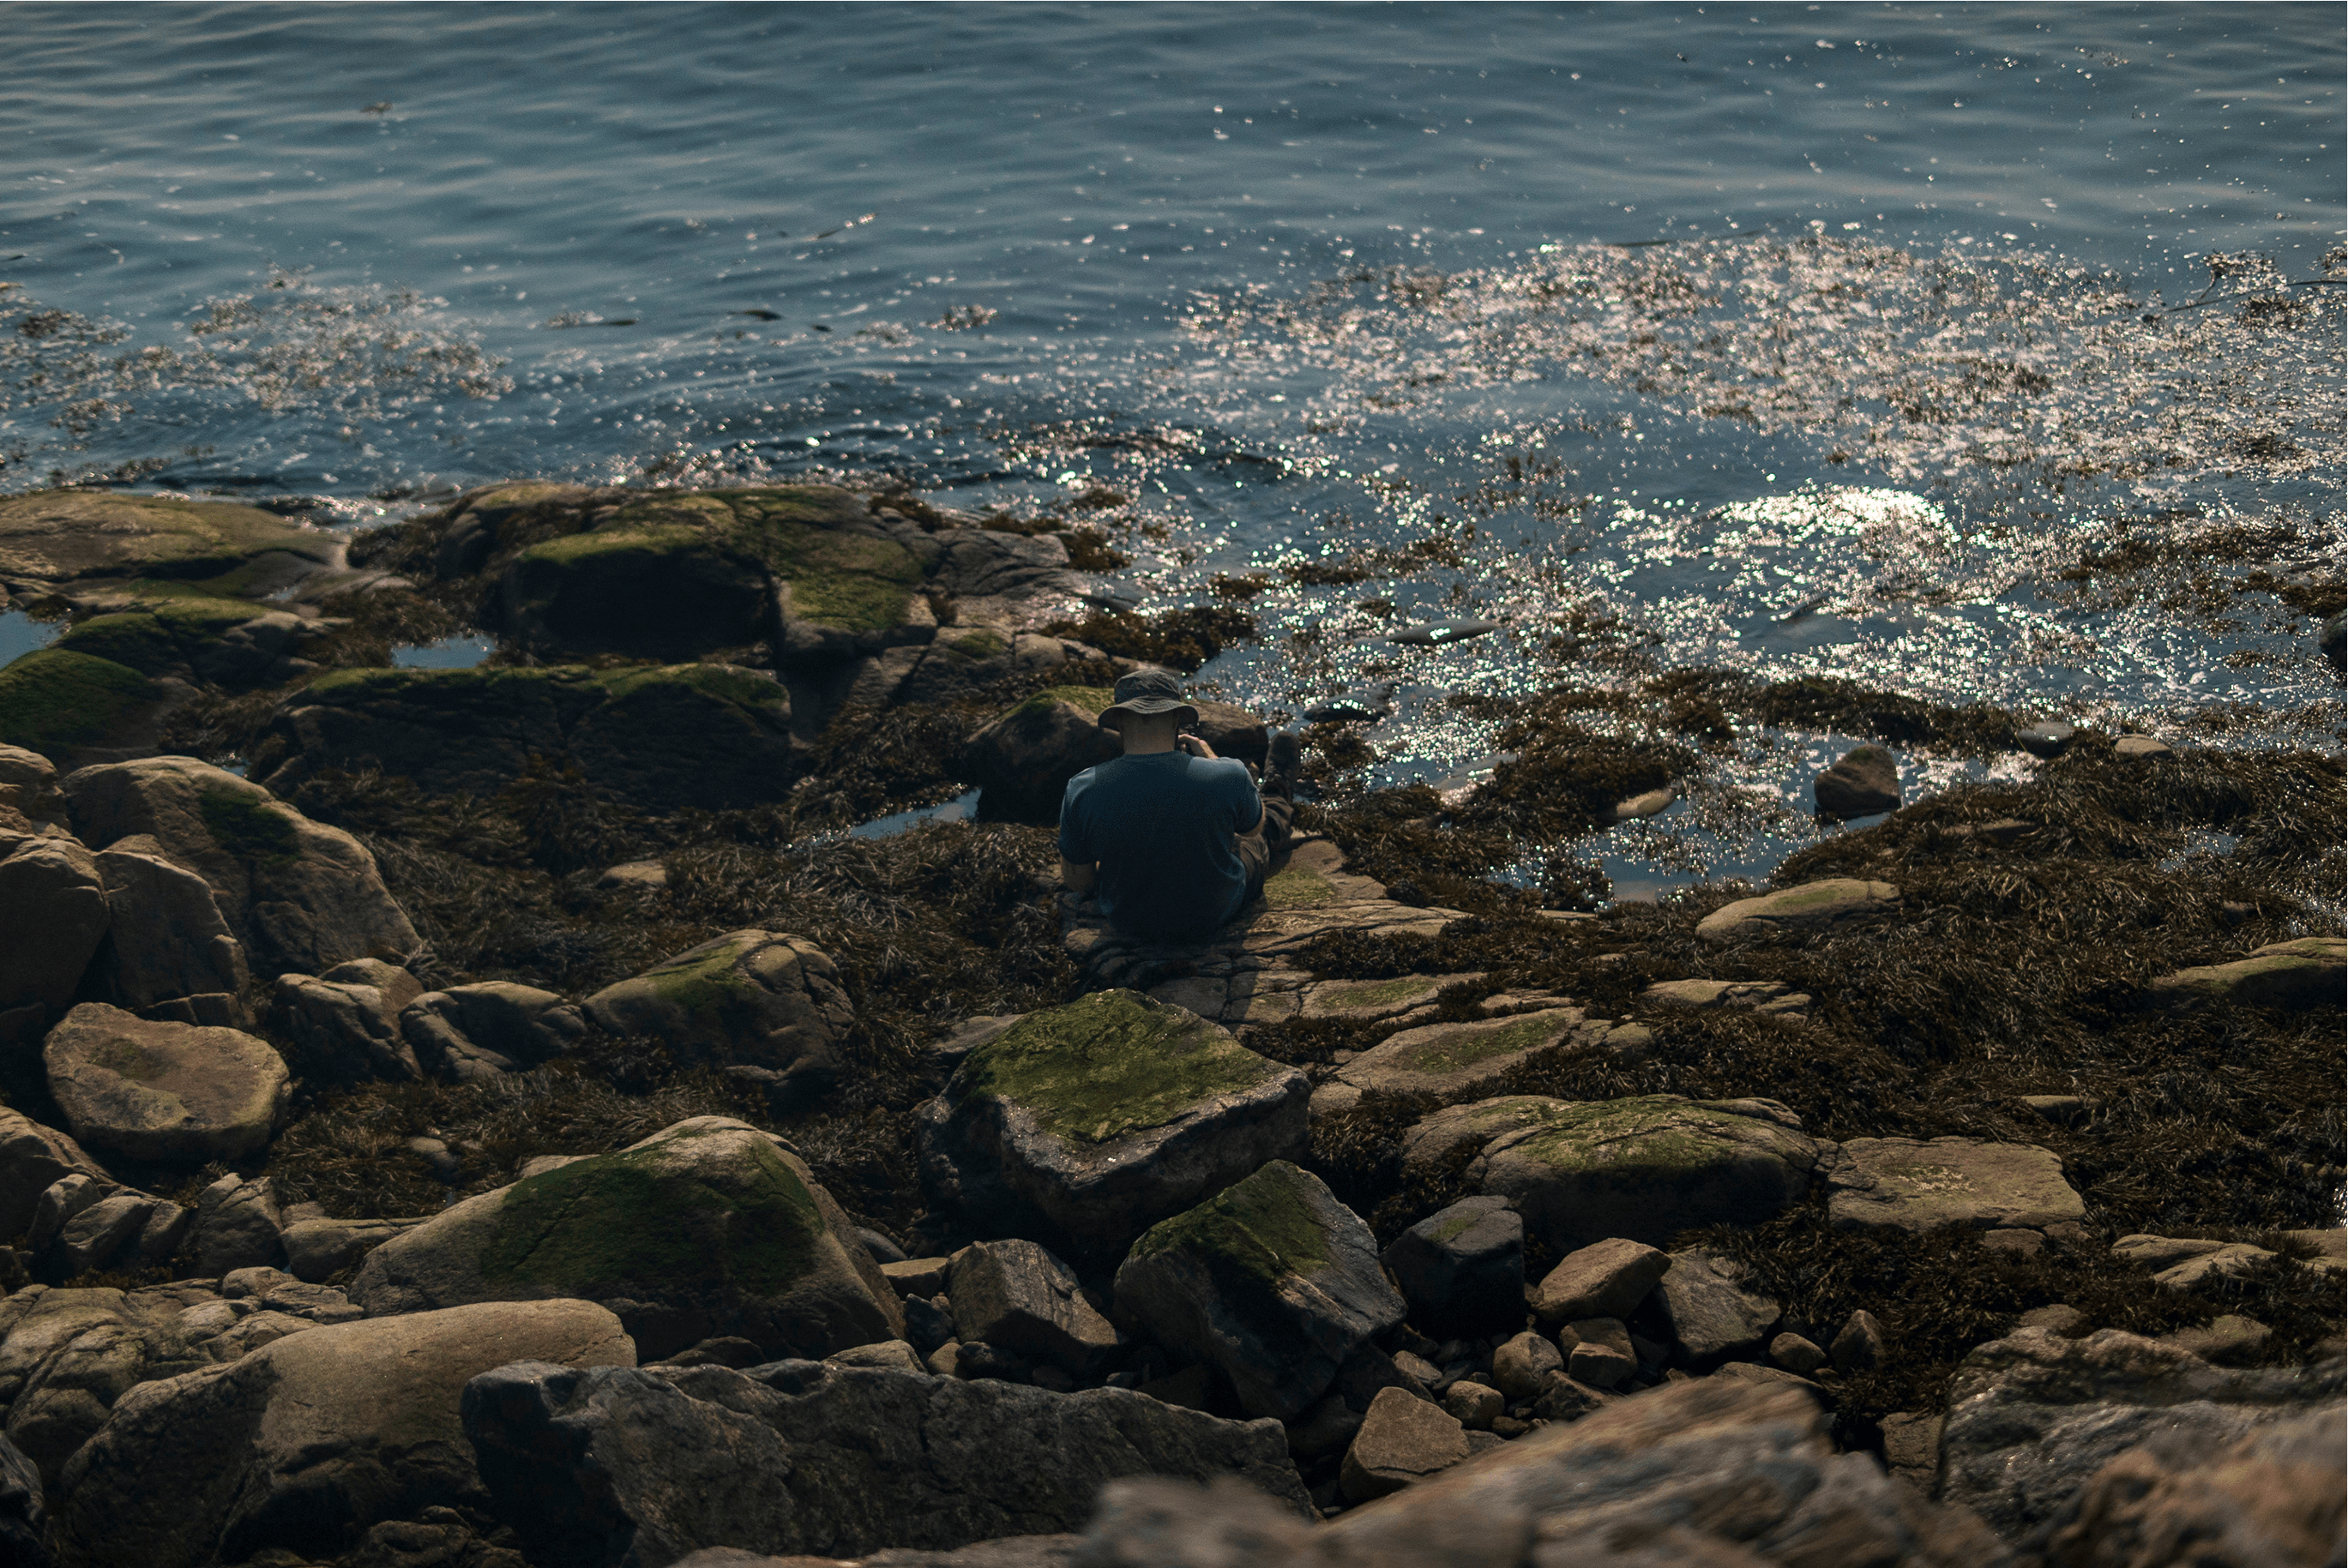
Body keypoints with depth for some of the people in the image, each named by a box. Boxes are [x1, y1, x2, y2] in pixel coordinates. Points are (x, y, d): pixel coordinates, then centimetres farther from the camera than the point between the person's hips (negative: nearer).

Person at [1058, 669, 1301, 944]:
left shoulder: (1081, 791, -28)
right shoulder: (1227, 778, -30)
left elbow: (1076, 882, -12)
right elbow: (1253, 827, -5)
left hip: (1127, 922, 2)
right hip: (1214, 918, -2)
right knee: (1263, 834, 32)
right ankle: (1279, 796, 67)